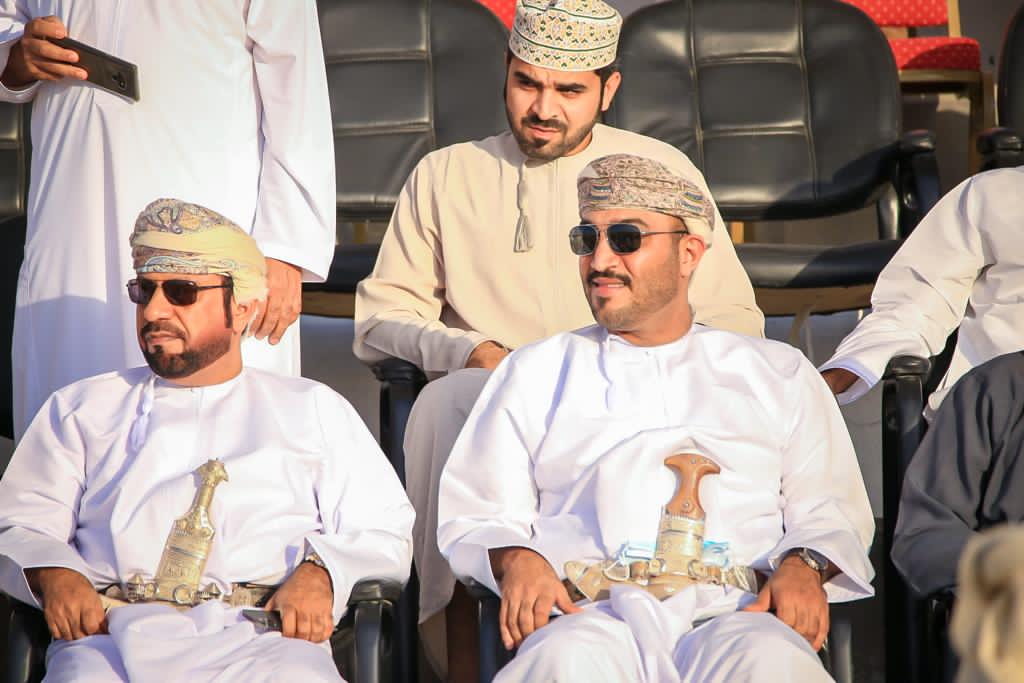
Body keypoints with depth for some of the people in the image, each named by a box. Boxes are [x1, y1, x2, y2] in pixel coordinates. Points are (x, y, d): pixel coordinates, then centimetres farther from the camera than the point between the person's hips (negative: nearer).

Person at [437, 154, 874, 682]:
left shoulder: (777, 374, 26)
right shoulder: (534, 374, 26)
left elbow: (831, 510, 18)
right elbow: (476, 515, 18)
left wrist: (803, 566, -5)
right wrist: (515, 559, -5)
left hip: (733, 615, 1)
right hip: (590, 614, 0)